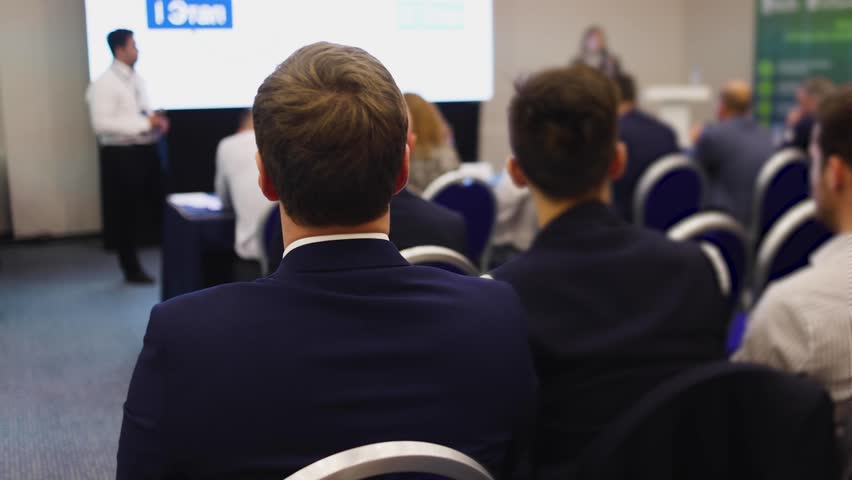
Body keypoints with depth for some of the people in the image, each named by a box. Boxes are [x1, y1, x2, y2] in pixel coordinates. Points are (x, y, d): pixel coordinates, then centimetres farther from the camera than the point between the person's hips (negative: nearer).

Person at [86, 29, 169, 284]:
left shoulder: (137, 79, 13)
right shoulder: (105, 83, -12)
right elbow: (101, 123, -20)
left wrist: (156, 120, -1)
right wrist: (144, 123, -22)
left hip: (146, 150, 7)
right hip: (122, 155, -7)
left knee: (153, 207, 13)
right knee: (126, 213, 3)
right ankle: (132, 268, 16)